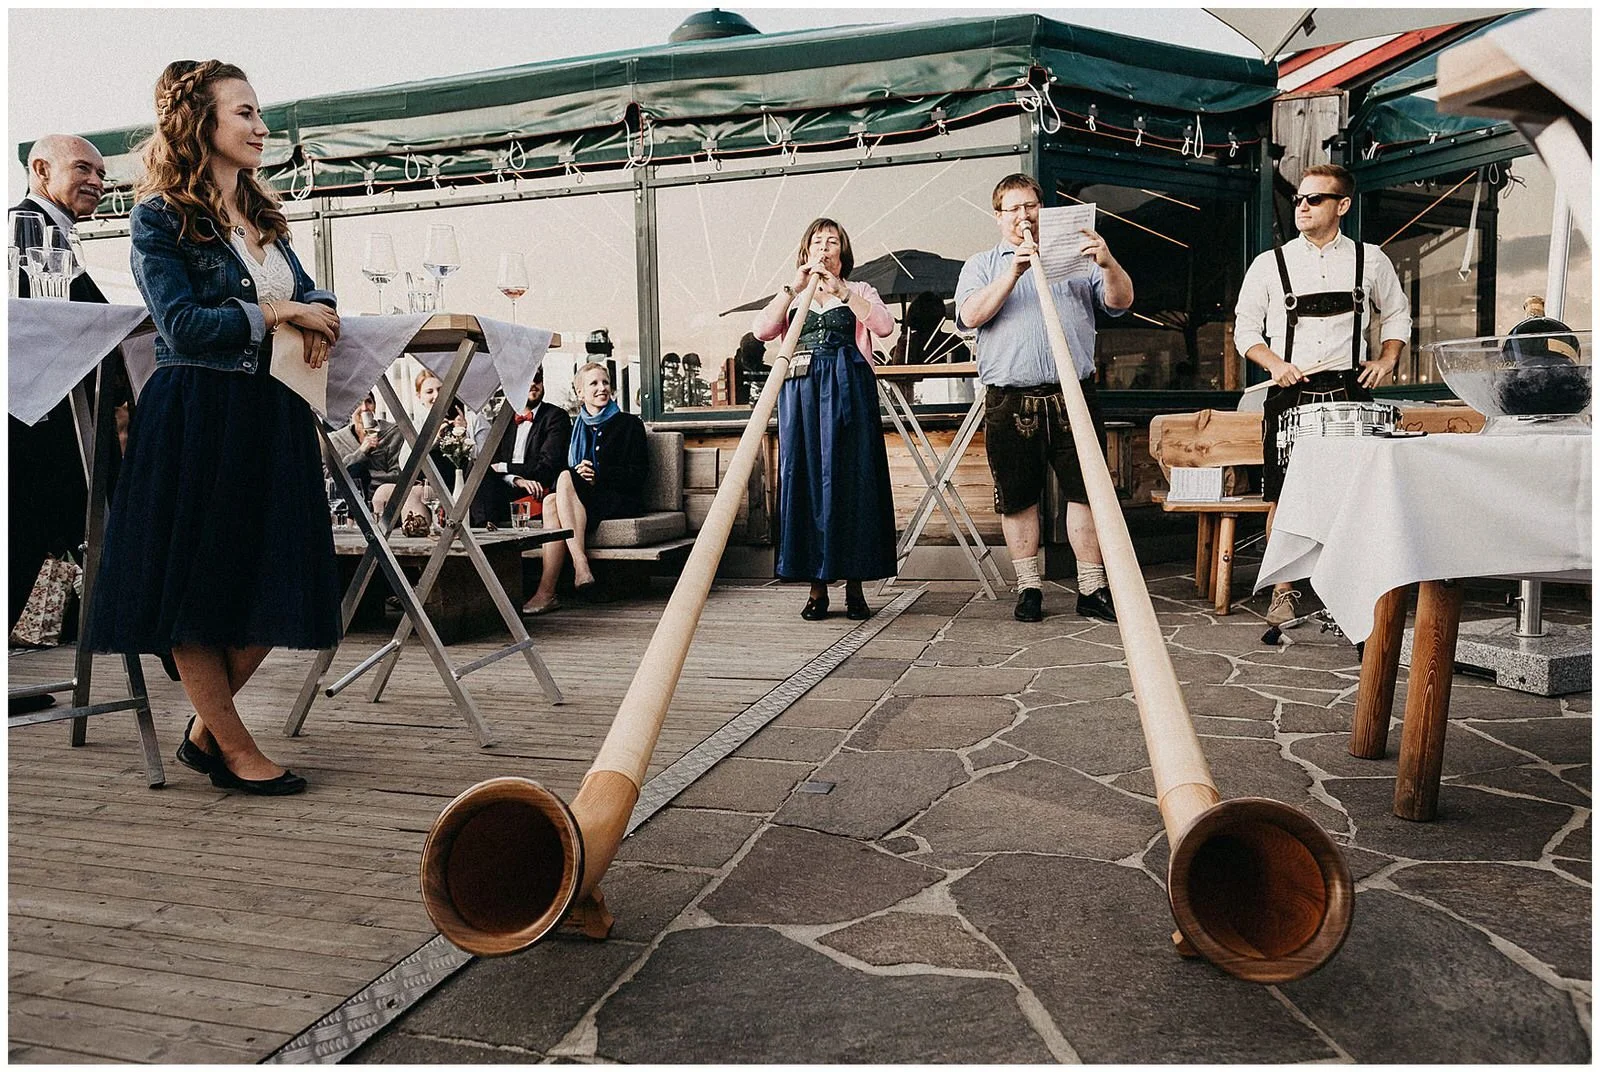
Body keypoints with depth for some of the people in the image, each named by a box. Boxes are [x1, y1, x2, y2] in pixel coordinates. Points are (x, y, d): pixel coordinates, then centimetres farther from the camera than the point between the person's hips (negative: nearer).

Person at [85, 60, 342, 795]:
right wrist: (276, 312, -9)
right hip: (196, 422, -7)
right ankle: (234, 749, 14)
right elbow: (184, 325, -12)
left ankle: (206, 730, 24)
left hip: (271, 417, 7)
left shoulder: (263, 217, 18)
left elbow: (307, 292, 19)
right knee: (195, 585, 3)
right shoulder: (160, 218, -3)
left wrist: (317, 317, -4)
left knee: (274, 592, 6)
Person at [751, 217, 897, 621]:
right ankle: (817, 587, 1)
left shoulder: (859, 291, 16)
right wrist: (794, 288, -7)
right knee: (804, 480, -3)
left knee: (850, 481, -5)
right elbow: (761, 330, 0)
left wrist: (841, 291, -13)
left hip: (849, 391, -1)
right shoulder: (789, 296, 20)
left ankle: (854, 586, 0)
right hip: (801, 391, 1)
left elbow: (884, 326, -5)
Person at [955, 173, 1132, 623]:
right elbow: (970, 316, -4)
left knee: (1085, 490, -1)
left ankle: (1092, 587, 7)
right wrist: (1014, 272, -14)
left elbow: (1120, 302, 6)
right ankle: (1028, 587, 13)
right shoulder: (982, 265, 15)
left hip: (1073, 395, 1)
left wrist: (1108, 264, -13)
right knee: (1017, 497, 3)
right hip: (1010, 400, -1)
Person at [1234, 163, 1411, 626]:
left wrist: (1387, 359, 6)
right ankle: (1283, 590, 10)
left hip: (1349, 392, 1)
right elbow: (1245, 329, 9)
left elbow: (1397, 314, 22)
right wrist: (1274, 363, -8)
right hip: (1289, 395, -1)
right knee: (1283, 497, -1)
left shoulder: (1369, 260, 9)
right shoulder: (1269, 264, 5)